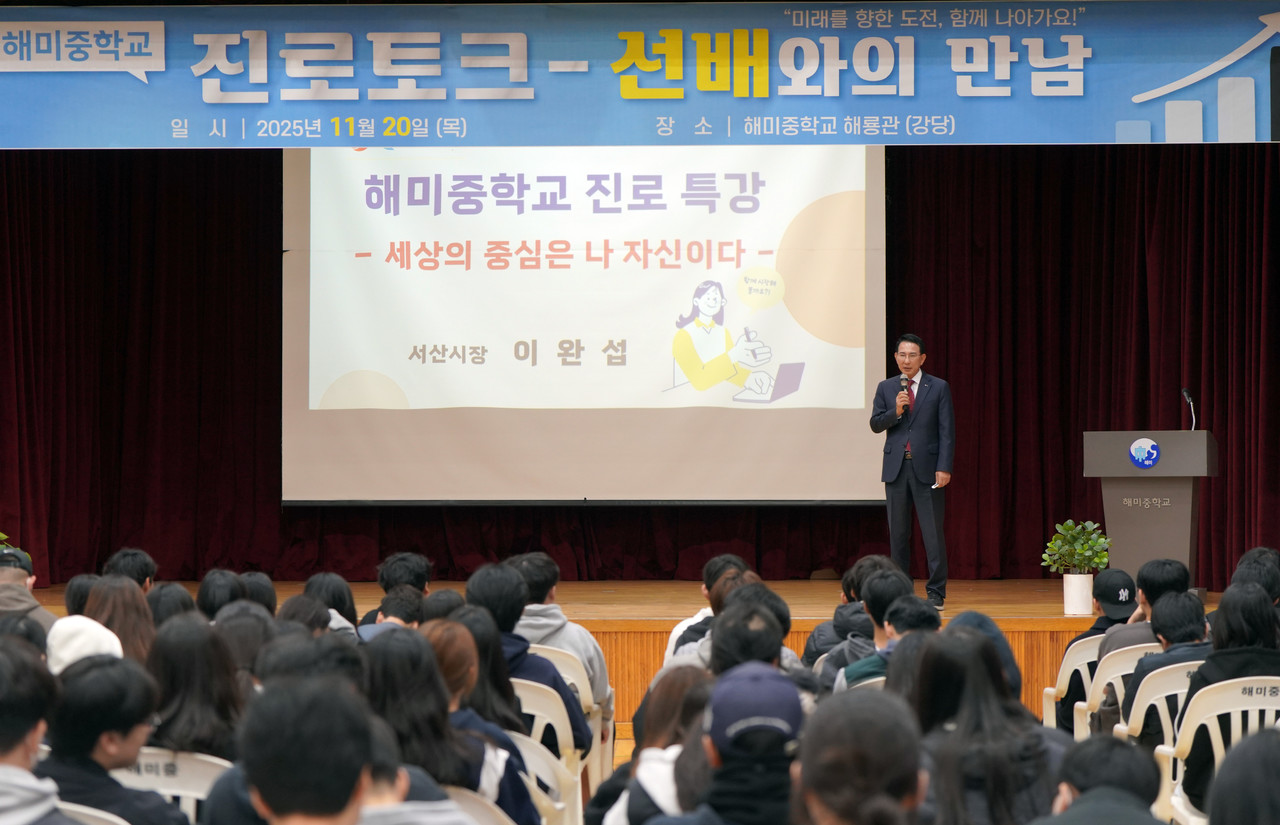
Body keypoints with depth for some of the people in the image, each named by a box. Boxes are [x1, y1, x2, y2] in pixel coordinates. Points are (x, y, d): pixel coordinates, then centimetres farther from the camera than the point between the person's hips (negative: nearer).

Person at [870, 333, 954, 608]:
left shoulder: (939, 388, 3)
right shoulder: (886, 388, 11)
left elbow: (947, 431, -1)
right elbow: (875, 425, 6)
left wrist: (944, 468, -9)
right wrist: (895, 411, -13)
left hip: (927, 469, -3)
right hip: (896, 467, 3)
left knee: (933, 532, -5)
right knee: (898, 533, 7)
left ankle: (936, 592, 0)